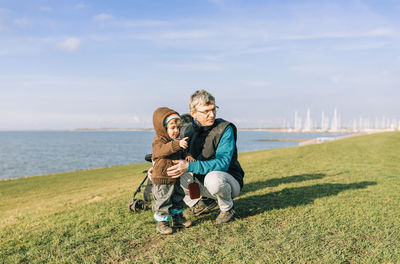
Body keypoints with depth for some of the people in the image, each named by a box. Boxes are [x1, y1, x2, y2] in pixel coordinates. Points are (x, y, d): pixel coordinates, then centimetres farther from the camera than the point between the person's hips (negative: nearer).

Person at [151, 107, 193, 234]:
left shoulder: (176, 140, 13)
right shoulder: (158, 141, -16)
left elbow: (180, 155, 29)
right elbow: (163, 149, -39)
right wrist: (178, 144, -53)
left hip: (174, 178, 8)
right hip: (161, 179, -8)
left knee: (177, 199, 17)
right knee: (163, 201, -3)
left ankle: (178, 218, 32)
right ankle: (162, 223, 10)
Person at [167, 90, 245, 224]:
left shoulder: (225, 129, -18)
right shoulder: (188, 130, -1)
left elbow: (222, 163, -28)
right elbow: (176, 157, 8)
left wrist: (189, 166, -37)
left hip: (229, 179, -5)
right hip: (202, 179, 6)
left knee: (213, 178, -39)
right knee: (172, 174, -10)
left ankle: (227, 208, -5)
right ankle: (205, 203, 7)